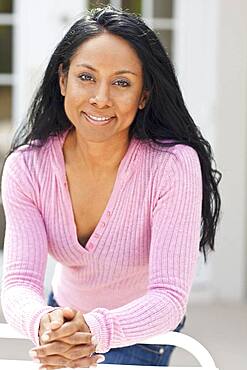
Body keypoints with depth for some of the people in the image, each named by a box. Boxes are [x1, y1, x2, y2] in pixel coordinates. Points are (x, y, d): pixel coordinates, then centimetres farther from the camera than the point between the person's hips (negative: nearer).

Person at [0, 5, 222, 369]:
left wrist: (96, 331, -52)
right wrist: (43, 323, -50)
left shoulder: (174, 166, -28)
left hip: (143, 334, -3)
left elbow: (170, 297, -33)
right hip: (64, 312, 3)